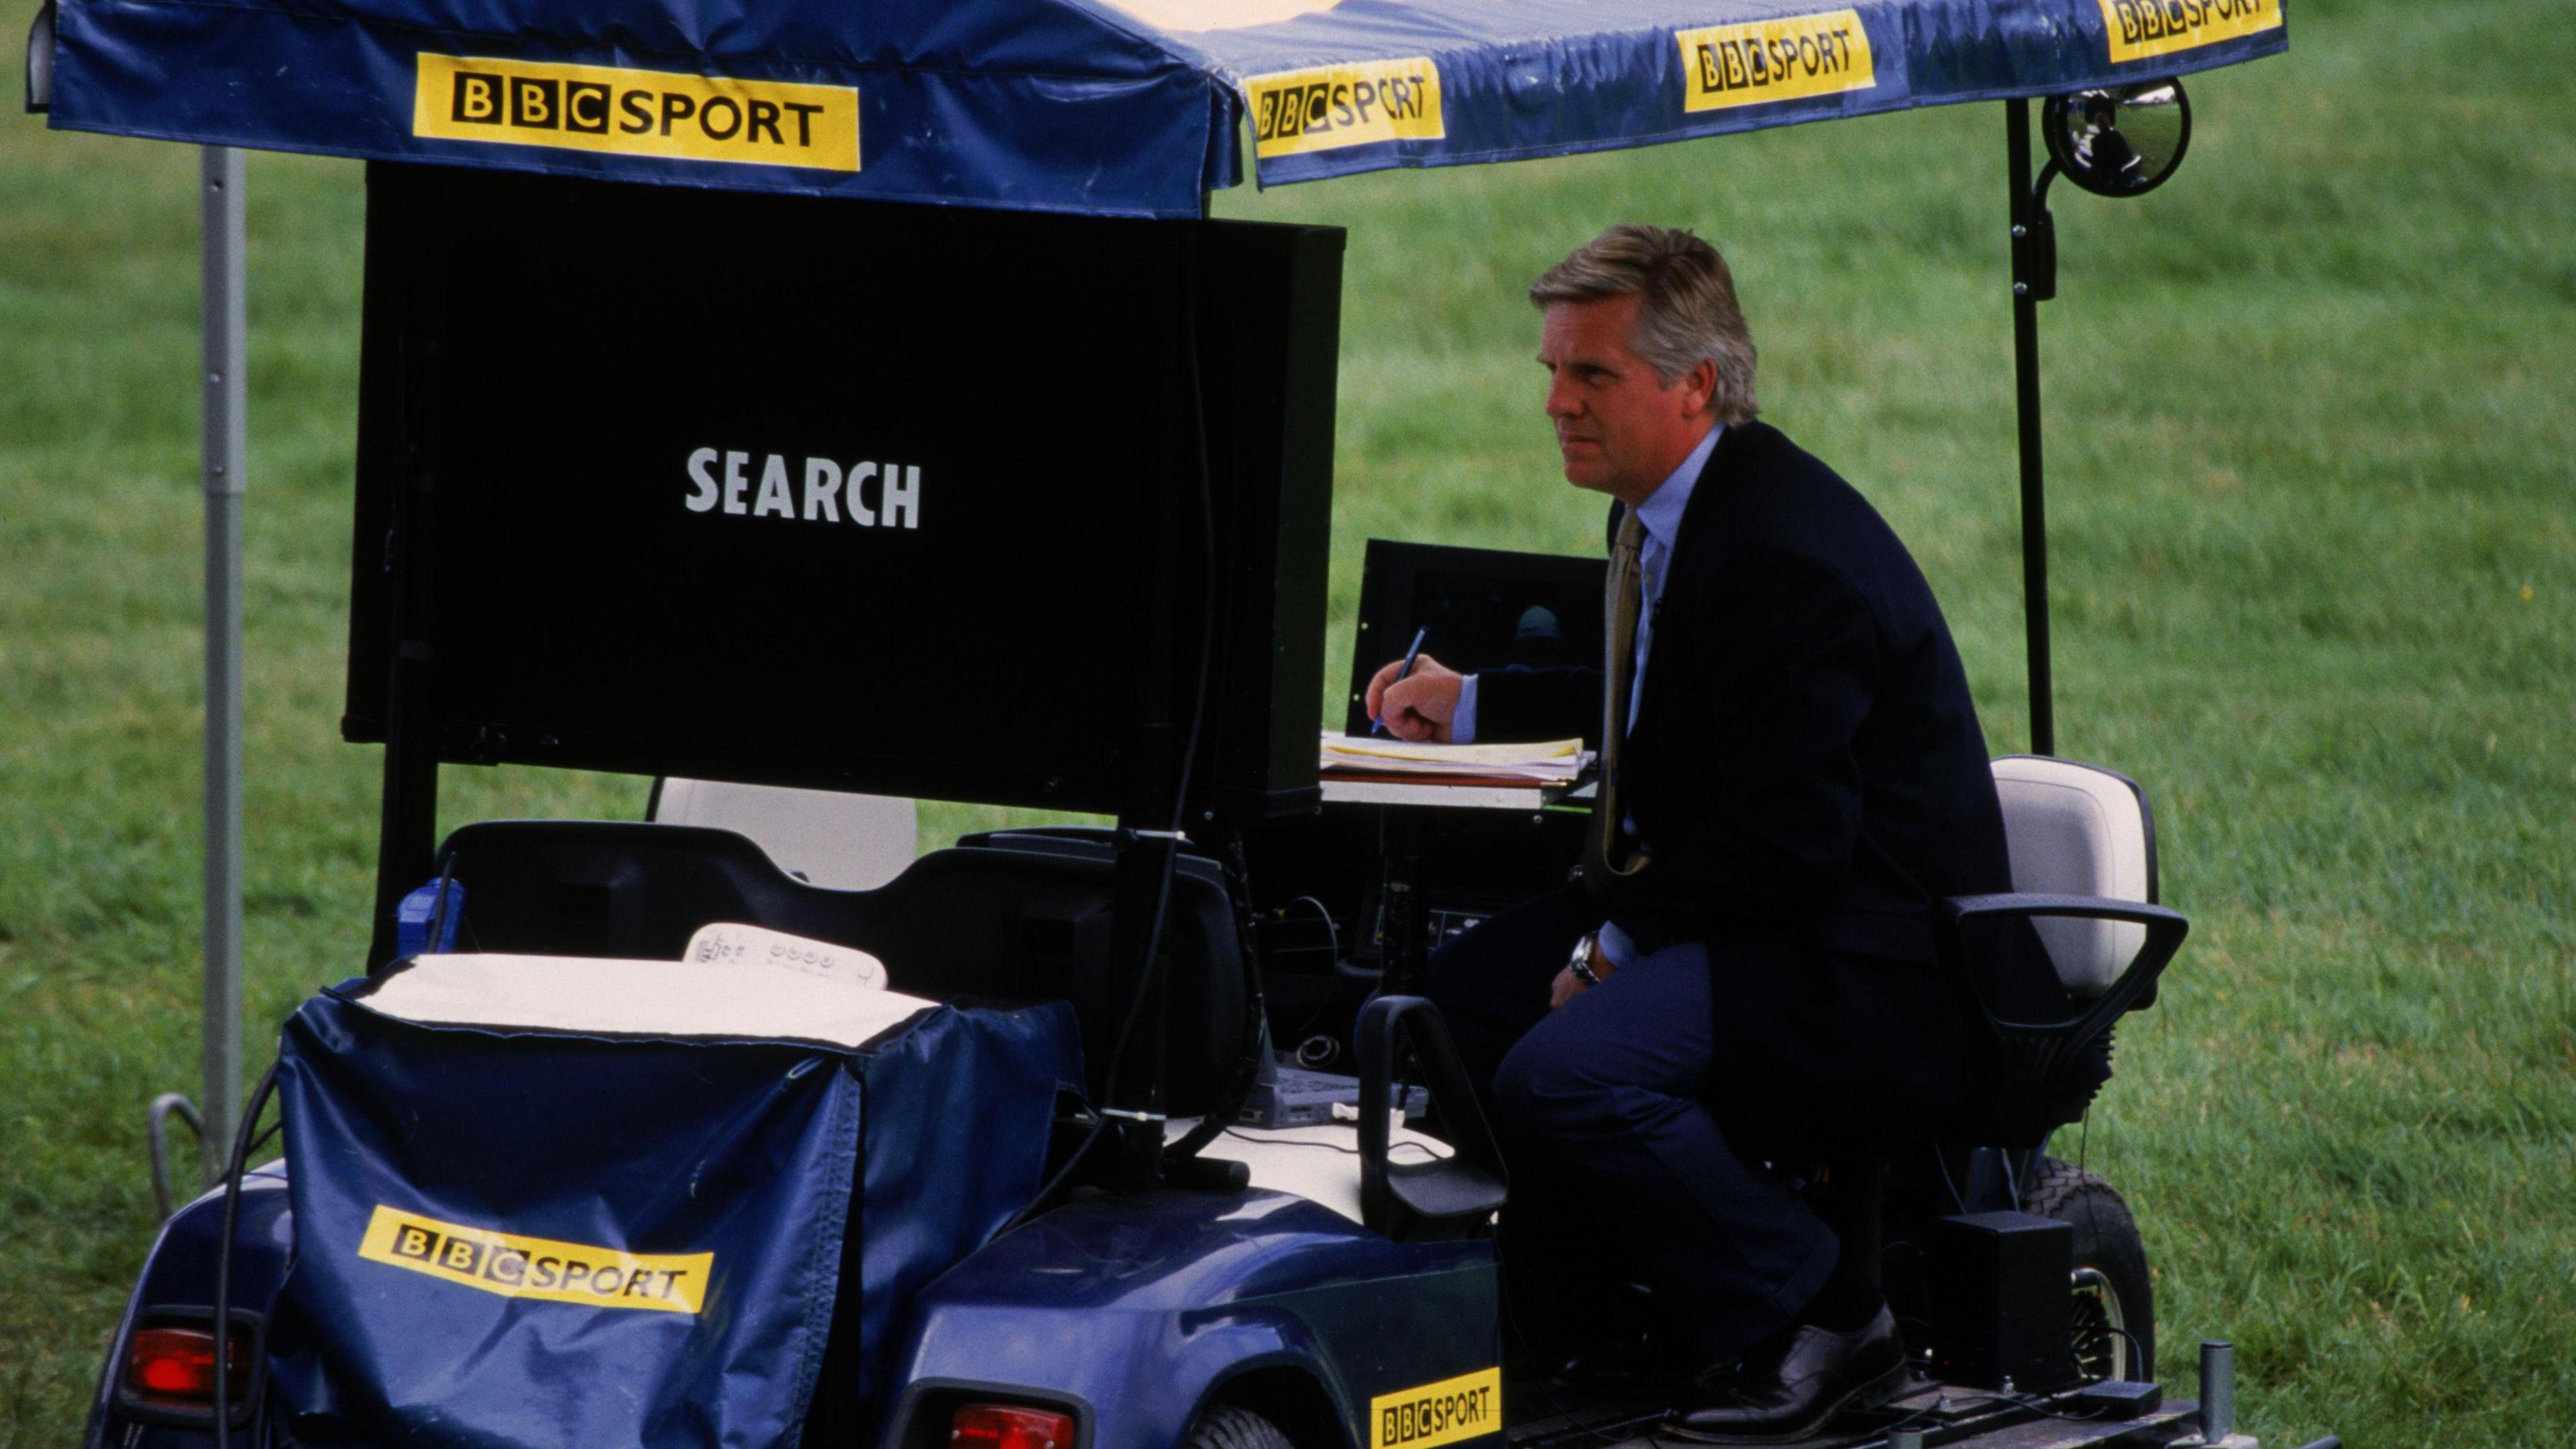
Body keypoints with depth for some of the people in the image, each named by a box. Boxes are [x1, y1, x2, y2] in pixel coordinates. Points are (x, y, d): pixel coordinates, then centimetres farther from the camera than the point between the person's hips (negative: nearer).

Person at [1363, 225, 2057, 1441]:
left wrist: (1618, 942, -18)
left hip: (1868, 968, -11)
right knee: (1451, 999, 5)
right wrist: (1473, 706, 27)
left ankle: (1816, 1318, -11)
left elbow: (1785, 838, -26)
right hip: (1738, 915, 11)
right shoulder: (1666, 512, 9)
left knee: (1565, 1073, -28)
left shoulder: (1786, 552, -23)